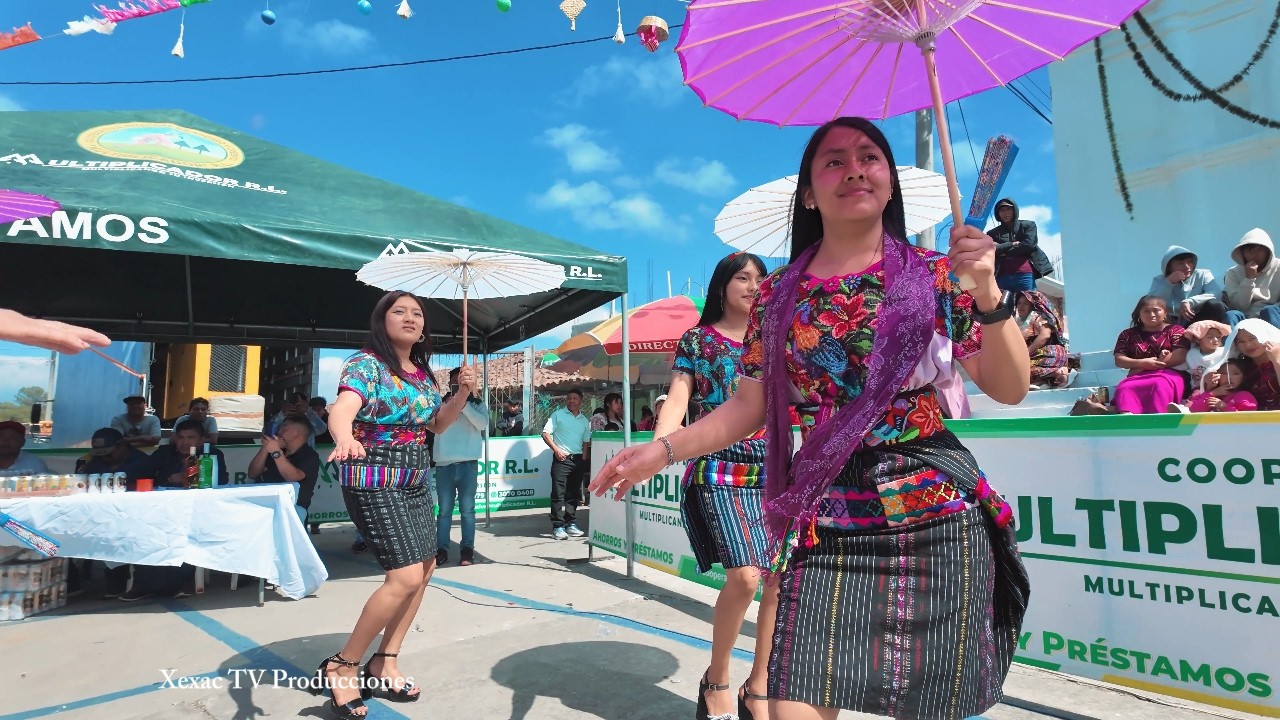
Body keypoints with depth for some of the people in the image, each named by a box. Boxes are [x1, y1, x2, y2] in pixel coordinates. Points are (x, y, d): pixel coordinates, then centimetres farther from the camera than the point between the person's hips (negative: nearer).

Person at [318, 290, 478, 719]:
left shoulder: (423, 371, 9)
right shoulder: (365, 363, -13)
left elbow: (437, 424, 16)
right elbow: (341, 410, -31)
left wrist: (463, 393, -1)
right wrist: (345, 440, -54)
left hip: (416, 479, 9)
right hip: (374, 480, -9)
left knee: (425, 567, 14)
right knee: (406, 575, -16)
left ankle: (385, 662, 28)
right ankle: (341, 666, 4)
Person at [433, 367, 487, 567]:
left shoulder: (476, 404, 6)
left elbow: (483, 424, -10)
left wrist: (464, 405, -16)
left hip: (467, 463, 0)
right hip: (444, 463, 1)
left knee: (467, 509, 4)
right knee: (444, 510, 5)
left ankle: (467, 549, 10)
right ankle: (441, 549, 11)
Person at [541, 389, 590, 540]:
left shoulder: (585, 421, 15)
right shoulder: (558, 415, 2)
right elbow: (545, 434, -3)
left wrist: (584, 460, 7)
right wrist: (556, 449, -13)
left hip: (578, 460, 5)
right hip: (561, 459, -5)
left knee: (574, 494, 9)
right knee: (558, 494, -6)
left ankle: (571, 524, 18)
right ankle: (558, 526, -3)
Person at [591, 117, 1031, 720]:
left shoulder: (935, 275, 3)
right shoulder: (777, 296, 7)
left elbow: (1009, 390, 1)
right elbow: (750, 407, 9)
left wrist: (988, 295, -14)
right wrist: (662, 450, 0)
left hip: (935, 514, 0)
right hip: (824, 522, 1)